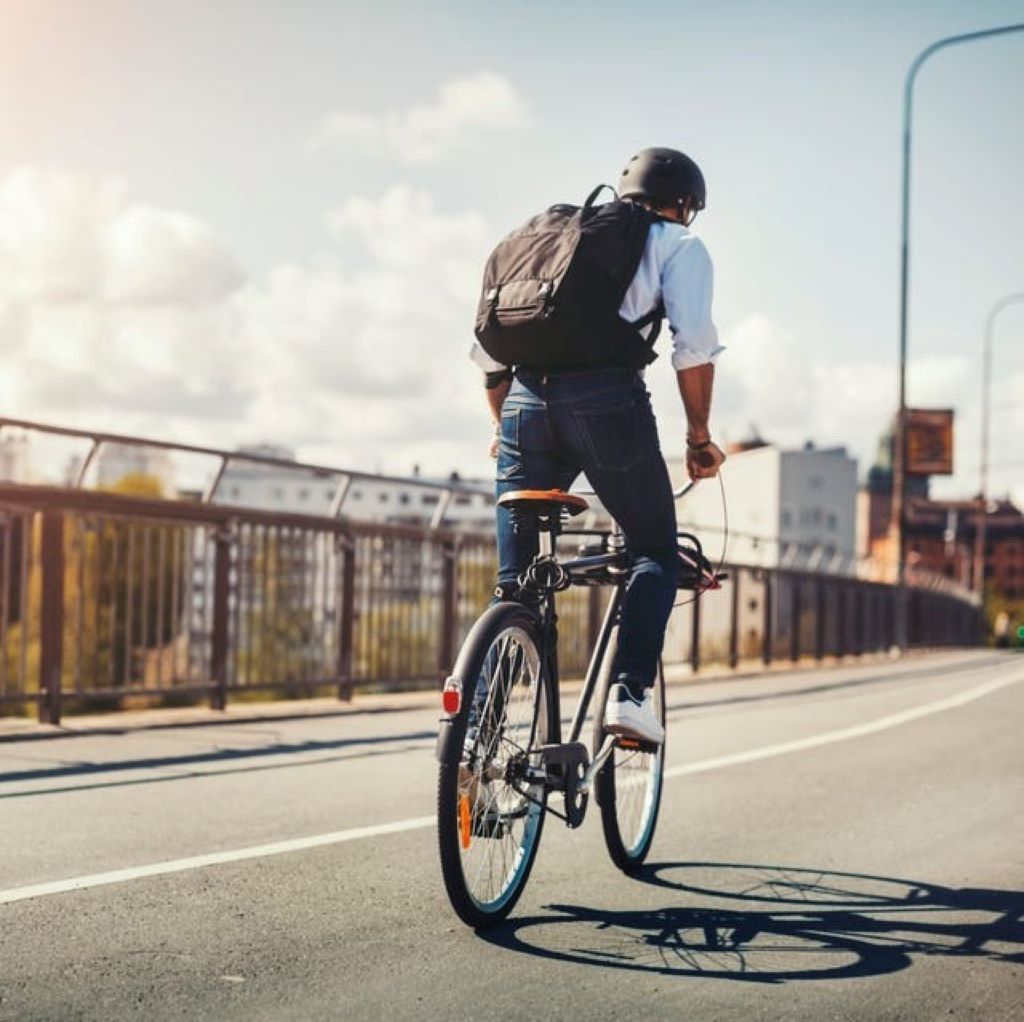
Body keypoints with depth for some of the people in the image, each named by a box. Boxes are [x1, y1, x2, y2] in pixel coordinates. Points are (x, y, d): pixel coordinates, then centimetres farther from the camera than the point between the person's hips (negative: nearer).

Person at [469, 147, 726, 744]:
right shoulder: (678, 244, 16)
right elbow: (695, 347, 0)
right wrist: (700, 437, 9)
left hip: (526, 402, 4)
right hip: (607, 399, -4)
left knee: (513, 577, 12)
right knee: (656, 551, 13)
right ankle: (630, 690, -4)